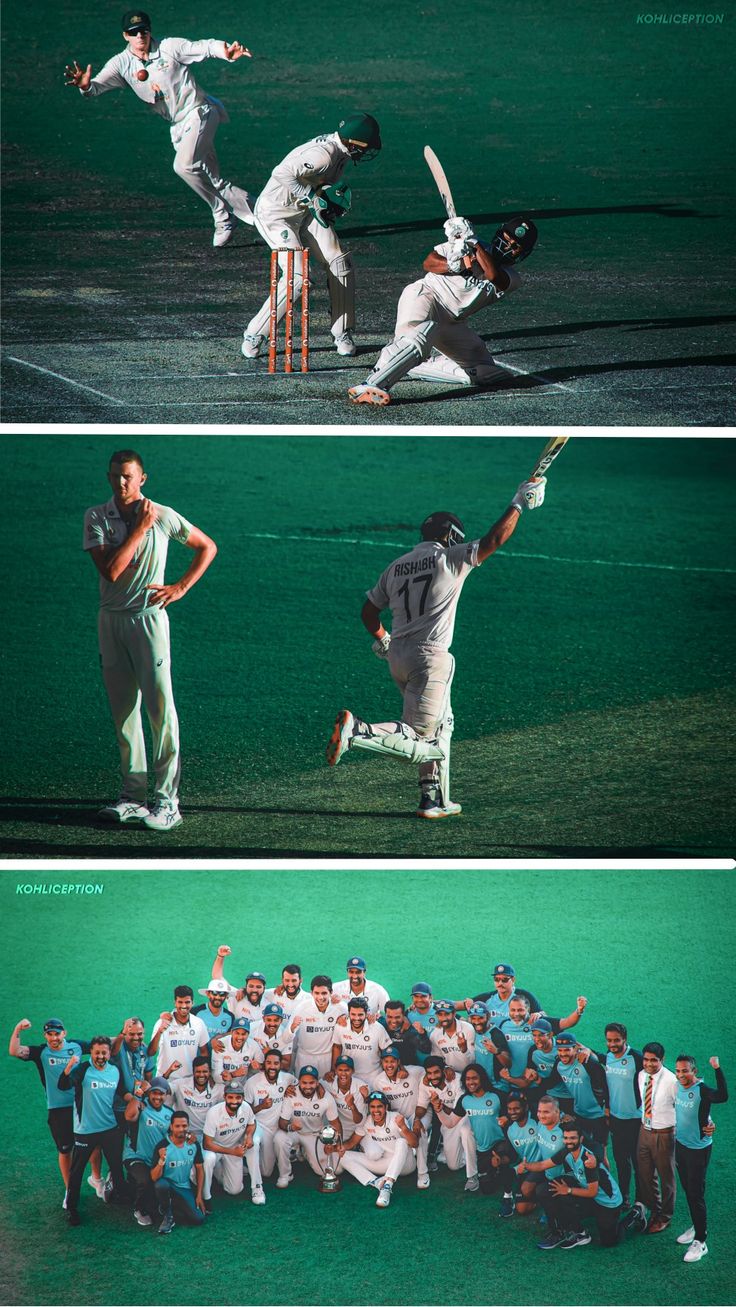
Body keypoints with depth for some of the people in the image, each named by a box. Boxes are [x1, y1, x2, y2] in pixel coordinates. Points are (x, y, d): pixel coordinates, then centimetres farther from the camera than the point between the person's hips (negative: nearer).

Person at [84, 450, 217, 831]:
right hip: (110, 619, 3)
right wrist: (139, 529, -12)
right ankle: (133, 795, 12)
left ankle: (167, 800, -8)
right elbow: (110, 570, -13)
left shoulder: (163, 516, -3)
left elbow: (207, 547, 11)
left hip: (148, 617, -3)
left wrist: (181, 588, 1)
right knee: (123, 710, 6)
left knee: (160, 706, -9)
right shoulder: (95, 517, 0)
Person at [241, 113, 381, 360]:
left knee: (340, 263, 0)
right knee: (297, 278, -18)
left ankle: (343, 334, 11)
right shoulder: (324, 154, -30)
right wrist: (313, 198, -30)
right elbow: (283, 175, -37)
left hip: (305, 210, 9)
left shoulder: (340, 151, -1)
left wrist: (333, 198, -7)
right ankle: (254, 335, -3)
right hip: (275, 214, -9)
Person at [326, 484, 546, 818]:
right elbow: (494, 539, -11)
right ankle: (356, 730, -30)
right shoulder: (450, 558, -4)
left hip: (397, 657, 8)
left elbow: (368, 612, 17)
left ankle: (434, 800, 24)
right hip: (428, 658, -8)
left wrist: (383, 640, 34)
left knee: (440, 724, 24)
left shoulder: (396, 566, 13)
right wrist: (518, 504, 1)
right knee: (418, 742, -10)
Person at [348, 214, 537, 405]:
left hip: (450, 324, 6)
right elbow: (429, 262, -3)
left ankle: (411, 366, 8)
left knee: (486, 373, 3)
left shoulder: (512, 279, 6)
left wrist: (472, 241, -20)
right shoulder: (468, 246, 5)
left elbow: (493, 275, -19)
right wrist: (456, 265, -19)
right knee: (419, 338, -37)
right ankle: (370, 386, -53)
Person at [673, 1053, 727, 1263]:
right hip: (680, 1144, 7)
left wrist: (717, 1070, -51)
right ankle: (697, 1227, 38)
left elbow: (722, 1096, -47)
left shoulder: (702, 1090, -25)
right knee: (687, 1191, 20)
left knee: (696, 1194, -3)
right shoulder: (678, 1085, -3)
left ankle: (700, 1241, 6)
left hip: (698, 1149, -7)